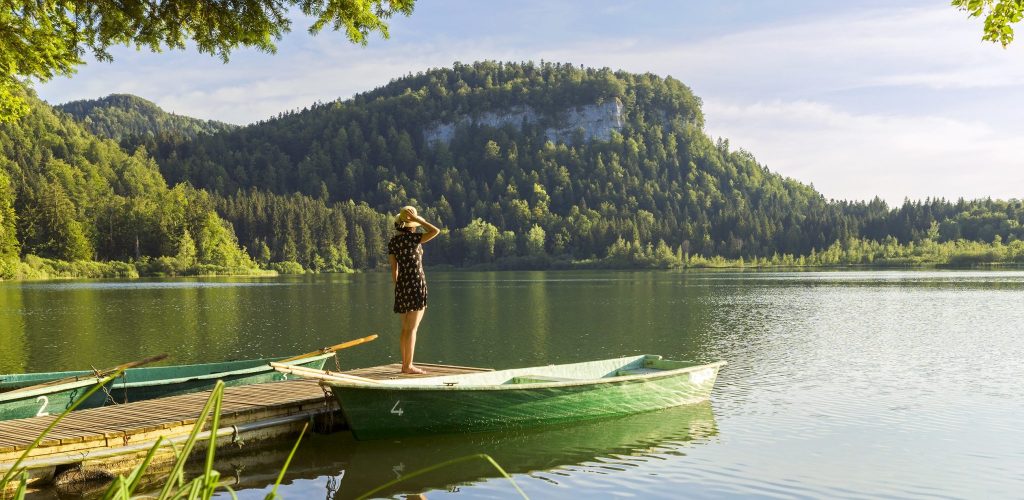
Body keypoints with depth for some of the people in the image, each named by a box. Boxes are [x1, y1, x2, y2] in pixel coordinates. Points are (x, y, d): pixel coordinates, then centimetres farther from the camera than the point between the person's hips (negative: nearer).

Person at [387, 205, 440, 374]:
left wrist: (397, 287, 16)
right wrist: (418, 219, -9)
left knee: (405, 328, 12)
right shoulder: (412, 238, -13)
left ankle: (405, 364, 16)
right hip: (416, 284, -7)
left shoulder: (392, 241, 6)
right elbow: (435, 231, -18)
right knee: (412, 328, -4)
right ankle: (408, 366, -3)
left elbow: (394, 267, 9)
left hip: (401, 285, 7)